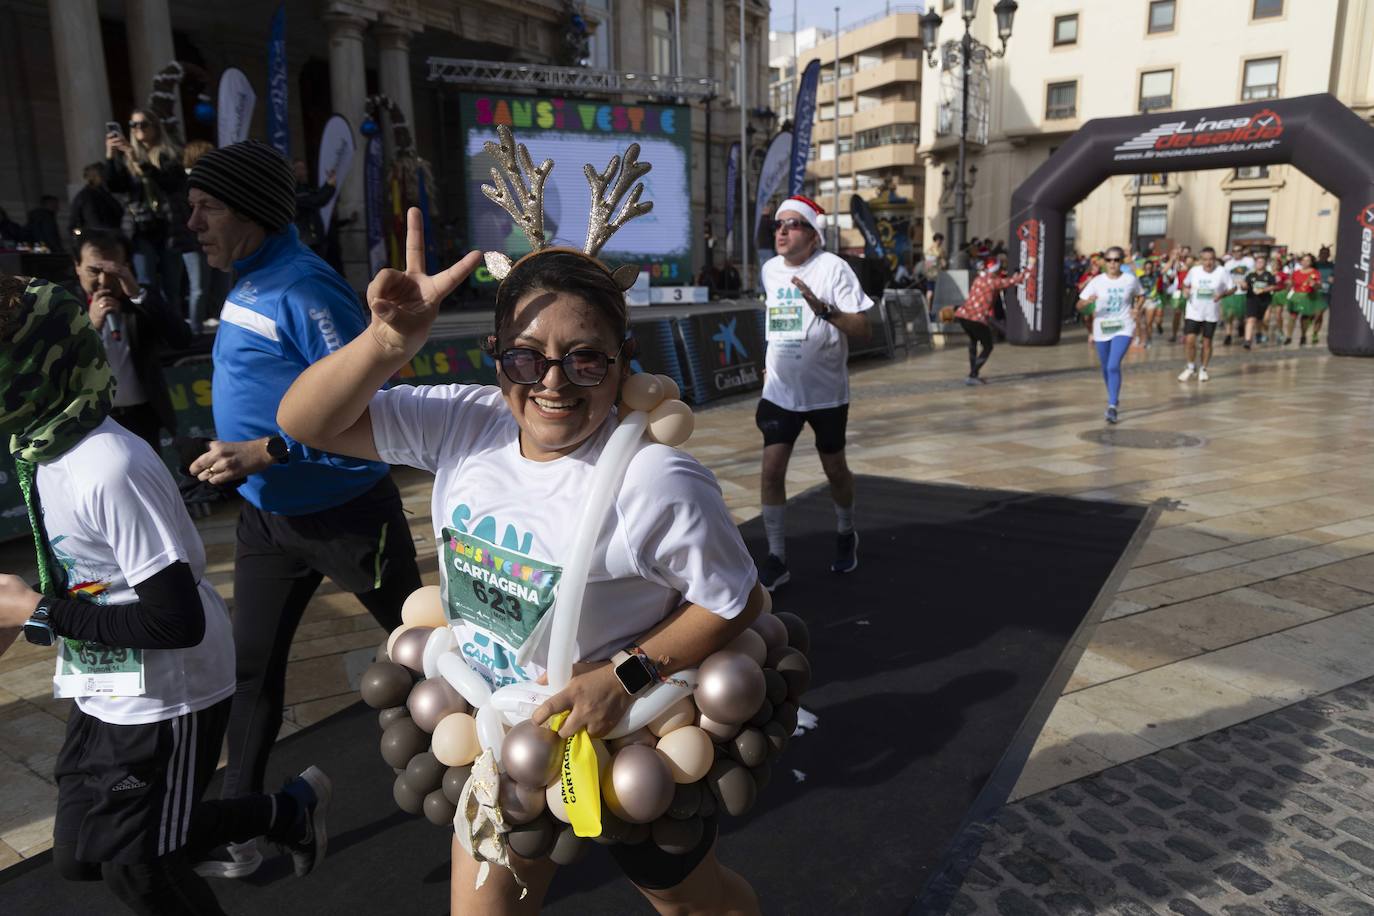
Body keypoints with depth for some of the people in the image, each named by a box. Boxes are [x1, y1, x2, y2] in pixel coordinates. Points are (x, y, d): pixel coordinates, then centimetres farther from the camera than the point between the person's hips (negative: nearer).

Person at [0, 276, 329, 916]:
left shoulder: (109, 468, -29)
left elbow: (178, 621, -29)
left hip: (165, 701, -9)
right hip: (103, 692, 9)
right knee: (79, 856, 21)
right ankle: (288, 812, 30)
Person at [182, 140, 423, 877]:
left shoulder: (304, 290, -23)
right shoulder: (245, 284, 6)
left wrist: (263, 453, -30)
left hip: (346, 515, -8)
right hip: (266, 518, 8)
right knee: (252, 667, 13)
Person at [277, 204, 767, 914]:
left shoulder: (656, 482, -29)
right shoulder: (464, 424, -13)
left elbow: (736, 602, -17)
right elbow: (305, 423, -13)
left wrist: (628, 675, -26)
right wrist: (388, 343, -30)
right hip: (500, 731, 4)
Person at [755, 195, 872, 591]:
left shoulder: (832, 267, -13)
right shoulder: (769, 270, 5)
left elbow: (862, 329, -18)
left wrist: (823, 308, -31)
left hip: (826, 392, -3)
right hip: (780, 391, 4)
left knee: (834, 469, 11)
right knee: (771, 471, -7)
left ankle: (845, 535, 39)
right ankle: (776, 561, 2)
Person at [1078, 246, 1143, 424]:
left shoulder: (1131, 279, -3)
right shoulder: (1097, 281, -5)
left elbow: (1141, 296, 16)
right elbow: (1079, 305, -7)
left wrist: (1136, 308, -4)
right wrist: (1088, 301, -30)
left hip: (1123, 329, -2)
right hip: (1102, 329, 2)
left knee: (1113, 366, -18)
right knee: (1106, 368, 15)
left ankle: (1112, 406, -16)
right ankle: (1114, 398, 39)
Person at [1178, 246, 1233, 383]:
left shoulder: (1222, 272, -8)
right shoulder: (1194, 270, -2)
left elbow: (1231, 288, -1)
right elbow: (1186, 283, 14)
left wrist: (1222, 294, -21)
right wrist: (1185, 290, -9)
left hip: (1211, 313, -1)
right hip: (1194, 311, 1)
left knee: (1207, 342, 6)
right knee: (1189, 340, -8)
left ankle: (1203, 369, 24)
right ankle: (1191, 367, 14)